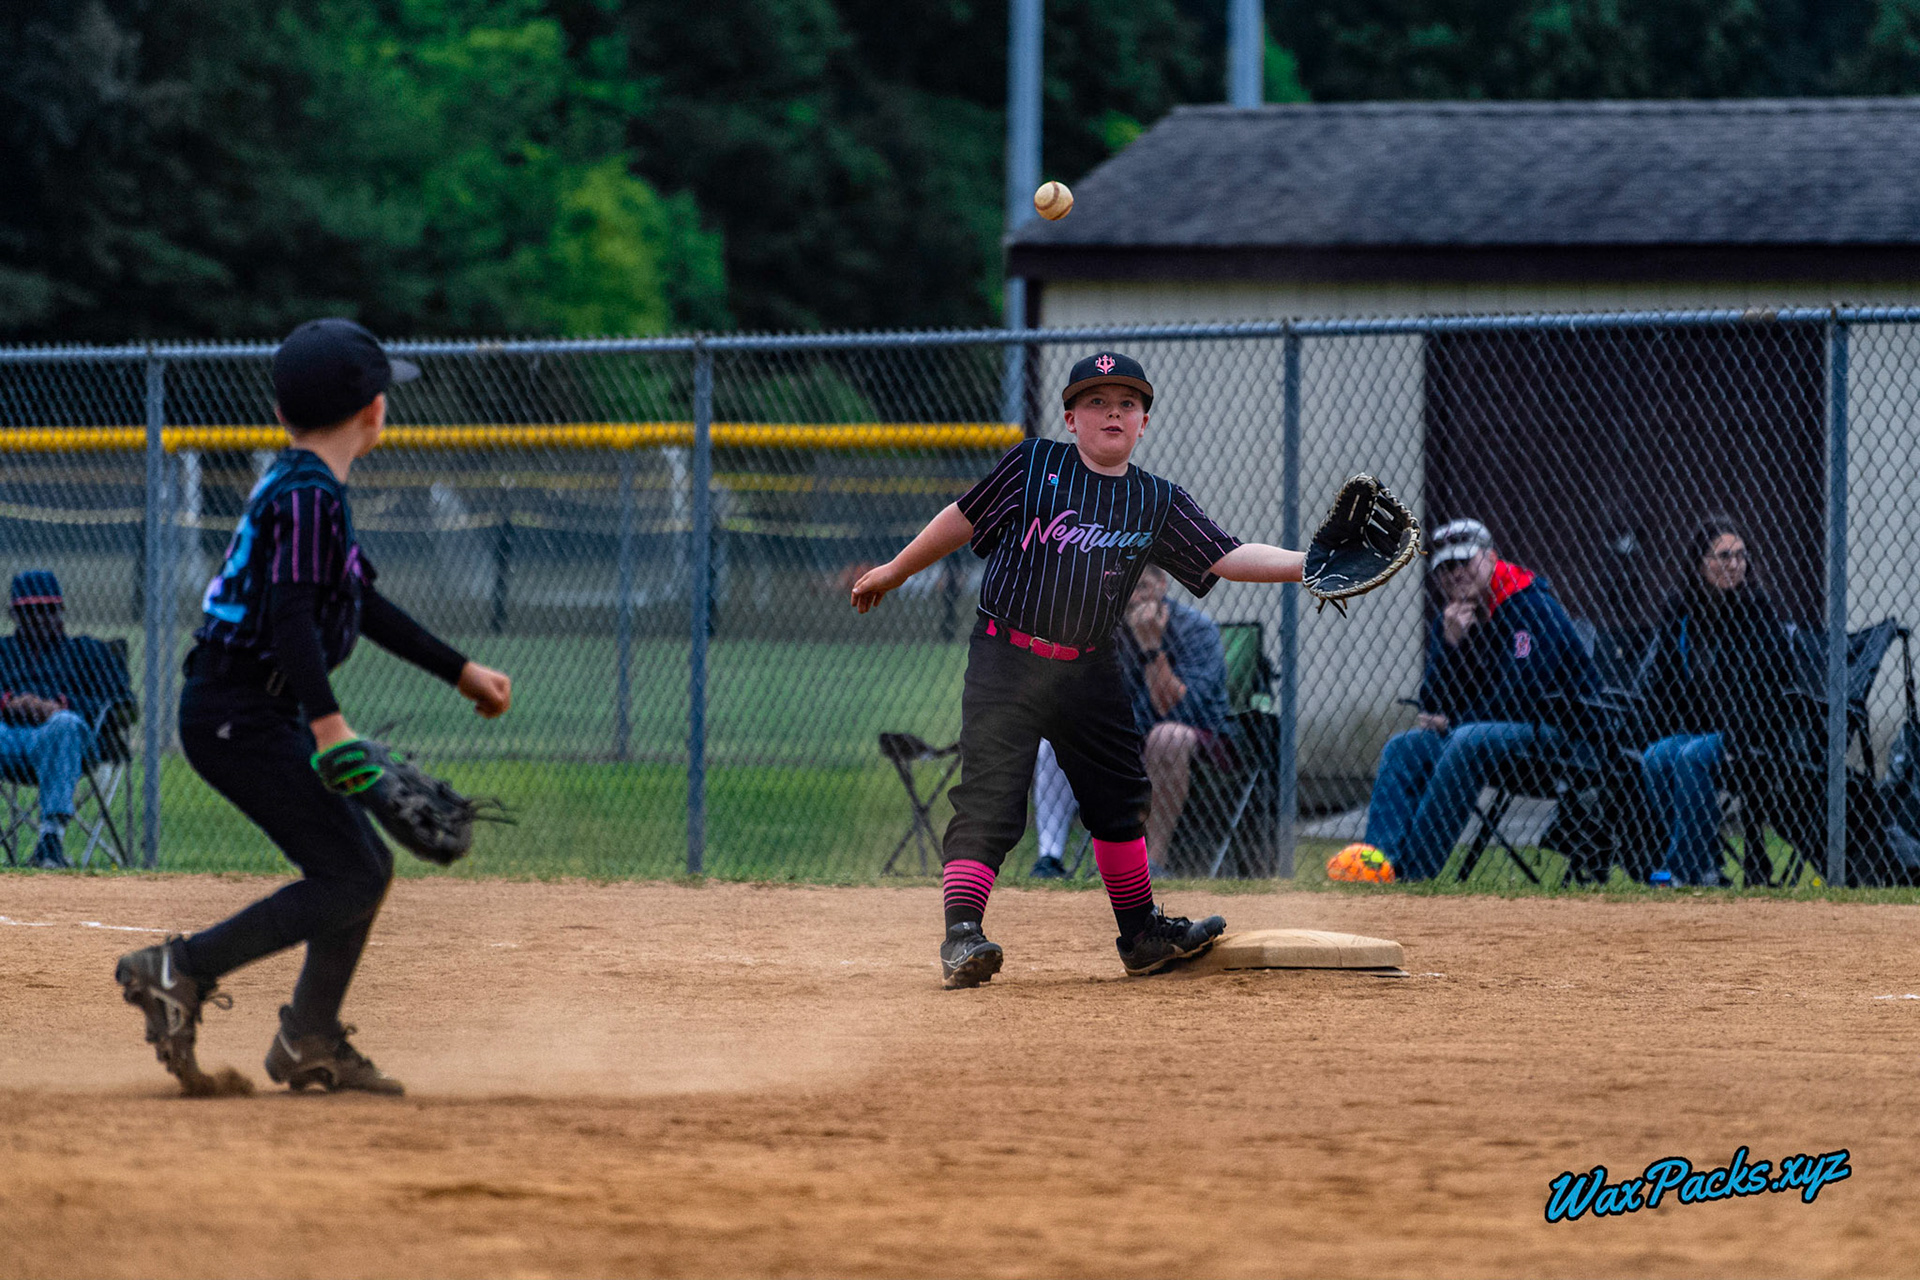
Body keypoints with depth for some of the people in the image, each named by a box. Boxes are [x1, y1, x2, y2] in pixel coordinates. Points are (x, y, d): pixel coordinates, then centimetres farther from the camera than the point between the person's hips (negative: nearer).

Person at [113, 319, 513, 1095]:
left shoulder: (307, 490, 17)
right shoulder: (309, 497, -15)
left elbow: (363, 605, 26)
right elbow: (293, 615, -26)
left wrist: (459, 672, 31)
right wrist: (327, 724, -34)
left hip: (263, 717, 10)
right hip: (237, 713, -10)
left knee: (365, 865, 14)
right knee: (348, 879, -13)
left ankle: (310, 1042, 20)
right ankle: (179, 971, -15)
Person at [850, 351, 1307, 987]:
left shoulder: (1158, 503, 5)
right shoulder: (1033, 464, -2)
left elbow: (1227, 557, -1)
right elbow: (963, 521, 7)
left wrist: (1306, 564, -15)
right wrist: (894, 572, 14)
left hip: (1088, 672, 5)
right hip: (1006, 660, -4)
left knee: (1119, 796, 14)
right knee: (989, 797, -14)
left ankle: (1142, 934, 28)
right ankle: (961, 935, -18)